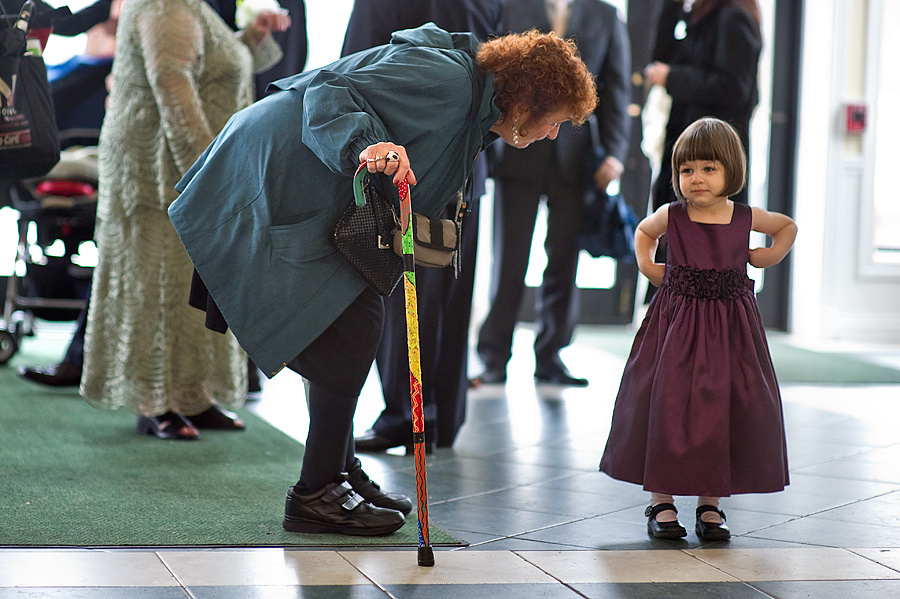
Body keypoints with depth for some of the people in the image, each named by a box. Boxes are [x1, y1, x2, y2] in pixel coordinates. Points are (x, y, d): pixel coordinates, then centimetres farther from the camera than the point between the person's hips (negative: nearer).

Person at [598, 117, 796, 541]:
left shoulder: (746, 218, -1)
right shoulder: (671, 216, -2)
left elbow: (788, 226, 20)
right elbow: (644, 231, 21)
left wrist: (771, 256, 6)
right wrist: (646, 266, 7)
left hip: (728, 327, 1)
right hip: (677, 323, -1)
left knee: (721, 408, 0)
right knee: (667, 406, -4)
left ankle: (710, 504, 12)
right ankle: (661, 501, 7)